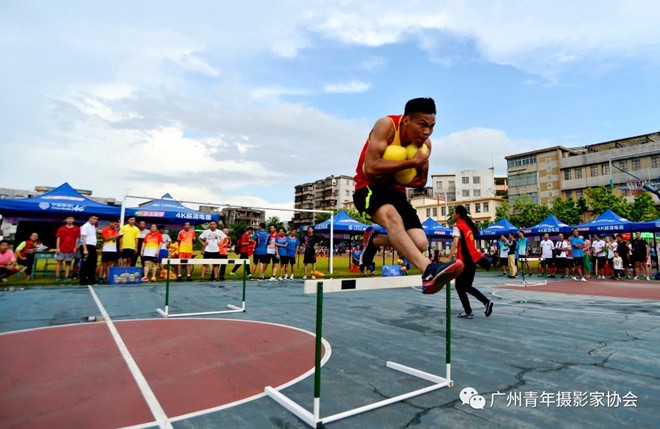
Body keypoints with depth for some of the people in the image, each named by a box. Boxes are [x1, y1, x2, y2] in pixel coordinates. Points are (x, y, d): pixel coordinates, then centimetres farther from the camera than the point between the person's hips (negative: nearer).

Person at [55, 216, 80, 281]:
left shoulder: (76, 229, 5)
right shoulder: (61, 228, 4)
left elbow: (77, 239, 6)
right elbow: (58, 238, 2)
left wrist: (75, 248, 0)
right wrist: (57, 248, -4)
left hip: (71, 249, 1)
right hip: (61, 249, 0)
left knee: (68, 263, 5)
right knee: (59, 262, 1)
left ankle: (67, 276, 9)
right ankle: (57, 277, 5)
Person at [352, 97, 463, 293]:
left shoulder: (425, 144, -1)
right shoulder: (386, 125, -18)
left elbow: (421, 181, 8)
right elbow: (370, 168, -29)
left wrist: (393, 176, -10)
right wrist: (412, 162, -28)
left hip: (395, 191, 6)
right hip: (368, 189, -5)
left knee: (420, 243, -10)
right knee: (392, 217, -39)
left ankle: (374, 240, 16)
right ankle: (429, 270, -52)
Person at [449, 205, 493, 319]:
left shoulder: (458, 226, -9)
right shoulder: (468, 225, 16)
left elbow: (455, 243, -21)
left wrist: (449, 260, -24)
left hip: (465, 260, -8)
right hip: (473, 258, 8)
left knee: (459, 286, 4)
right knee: (467, 286, 17)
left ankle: (468, 312, 7)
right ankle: (486, 302, 6)